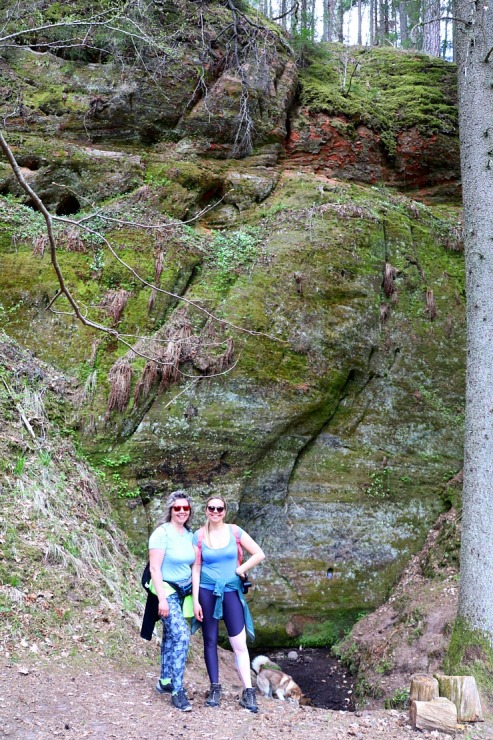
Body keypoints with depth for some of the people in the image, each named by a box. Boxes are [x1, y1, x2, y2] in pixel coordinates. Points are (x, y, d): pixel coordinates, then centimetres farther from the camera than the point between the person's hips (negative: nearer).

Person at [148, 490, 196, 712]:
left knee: (171, 637, 15)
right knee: (181, 636, -16)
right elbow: (155, 569, -16)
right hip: (166, 591, -7)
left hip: (183, 591, 7)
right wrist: (162, 599, -20)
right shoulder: (162, 533, -14)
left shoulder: (189, 534, 7)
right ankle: (177, 691, -11)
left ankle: (164, 682, 28)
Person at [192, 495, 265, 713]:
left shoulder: (235, 532, -1)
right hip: (207, 592, 0)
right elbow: (196, 569, -1)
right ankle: (215, 688, 17)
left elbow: (259, 554, 2)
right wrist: (195, 600, -4)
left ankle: (248, 692, 0)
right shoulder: (199, 536, -2)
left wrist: (241, 569, -5)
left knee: (239, 644, -4)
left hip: (231, 592, 0)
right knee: (210, 640, 6)